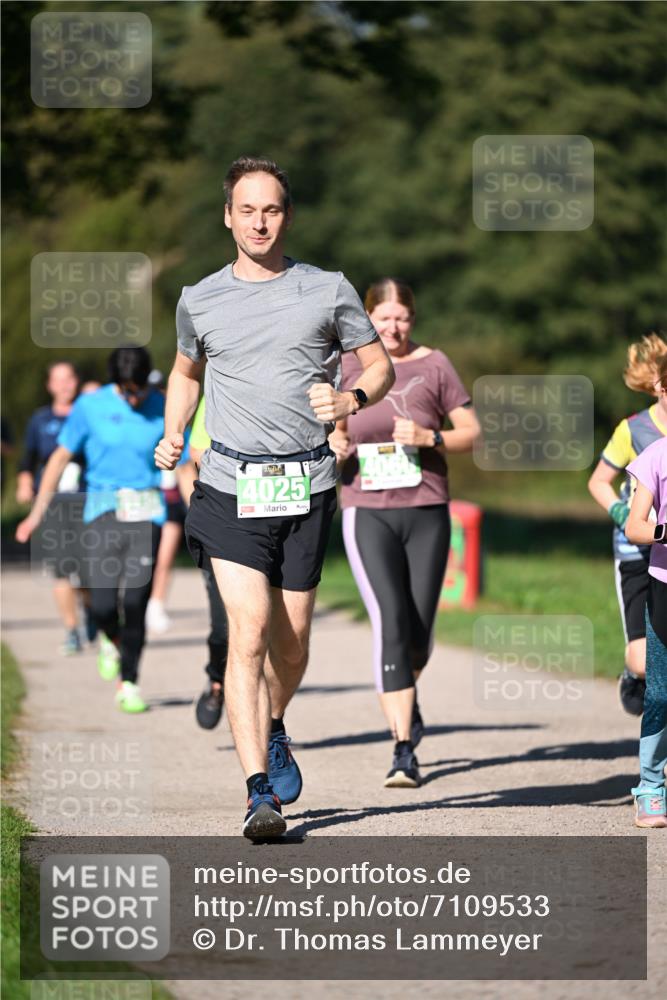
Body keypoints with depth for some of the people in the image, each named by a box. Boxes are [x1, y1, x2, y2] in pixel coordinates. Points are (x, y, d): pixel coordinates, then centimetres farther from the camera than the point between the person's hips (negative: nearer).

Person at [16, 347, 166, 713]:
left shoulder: (164, 410, 2)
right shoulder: (91, 406, 0)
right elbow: (61, 457, 7)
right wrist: (37, 512, 7)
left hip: (146, 514, 0)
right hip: (103, 511, 0)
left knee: (135, 601, -8)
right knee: (103, 604, -11)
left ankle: (128, 684, 7)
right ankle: (110, 640, 25)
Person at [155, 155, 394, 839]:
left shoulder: (328, 291, 5)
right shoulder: (200, 301, 8)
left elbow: (380, 366, 12)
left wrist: (351, 401, -9)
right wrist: (172, 435, 9)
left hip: (306, 486, 1)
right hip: (231, 484, -1)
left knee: (291, 642, 7)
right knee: (248, 631, -16)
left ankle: (274, 725, 41)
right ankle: (260, 793, -20)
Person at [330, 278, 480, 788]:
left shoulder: (434, 365, 2)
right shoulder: (349, 366, 5)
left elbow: (472, 431, 4)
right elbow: (336, 430, 16)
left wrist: (430, 437, -14)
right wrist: (335, 447, -7)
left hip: (426, 512, 1)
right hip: (368, 514, -1)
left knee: (419, 633, 5)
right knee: (390, 624, -16)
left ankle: (407, 694, 42)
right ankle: (404, 751, -19)